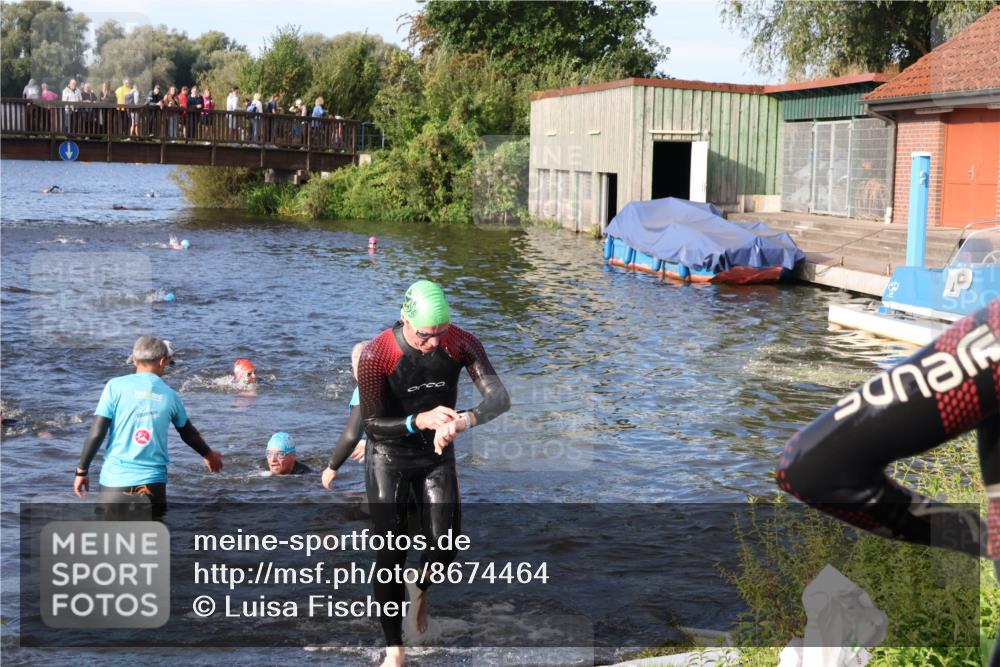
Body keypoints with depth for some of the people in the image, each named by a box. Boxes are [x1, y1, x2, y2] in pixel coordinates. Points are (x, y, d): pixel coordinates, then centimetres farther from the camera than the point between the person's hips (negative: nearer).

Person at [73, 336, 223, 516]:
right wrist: (209, 455, 41)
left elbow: (97, 433, -6)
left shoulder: (116, 386, -1)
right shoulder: (170, 395, 7)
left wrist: (82, 470, 5)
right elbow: (189, 434, 23)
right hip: (154, 482, 2)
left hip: (116, 480, -2)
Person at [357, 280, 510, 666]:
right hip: (388, 460, -2)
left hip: (437, 457, 3)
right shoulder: (376, 355, -25)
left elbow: (500, 398, -27)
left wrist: (463, 421, -48)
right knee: (391, 555, -2)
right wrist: (420, 420, -38)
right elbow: (371, 424, -20)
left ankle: (421, 590, 32)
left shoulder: (461, 344, -18)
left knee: (445, 548, -5)